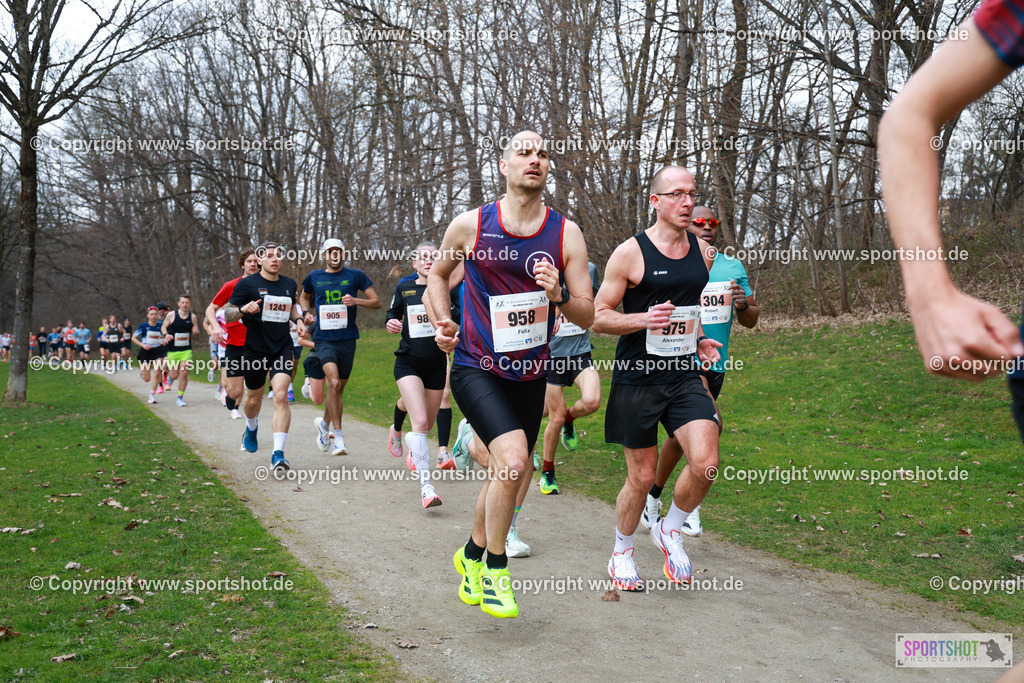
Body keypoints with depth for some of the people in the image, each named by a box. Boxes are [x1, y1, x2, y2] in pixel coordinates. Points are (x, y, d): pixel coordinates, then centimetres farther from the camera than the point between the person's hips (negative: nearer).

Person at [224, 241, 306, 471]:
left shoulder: (290, 285, 8)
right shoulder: (247, 284, -5)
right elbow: (227, 314, -4)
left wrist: (298, 319, 8)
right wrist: (243, 309, -24)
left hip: (282, 348, 1)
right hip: (255, 349, -1)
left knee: (281, 395, -16)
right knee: (254, 398, 14)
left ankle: (278, 453, -17)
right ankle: (251, 428, 51)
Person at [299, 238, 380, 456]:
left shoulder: (355, 275, 4)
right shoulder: (314, 277, 8)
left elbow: (376, 302, 5)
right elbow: (304, 297, 29)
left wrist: (356, 301, -12)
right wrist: (307, 313, 9)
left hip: (347, 339, 1)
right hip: (323, 339, -1)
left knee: (339, 389, 9)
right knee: (333, 383, -23)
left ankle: (324, 424, 38)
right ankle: (338, 437, -16)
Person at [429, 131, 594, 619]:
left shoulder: (566, 234, -4)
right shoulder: (470, 225, -6)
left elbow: (587, 316, -2)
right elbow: (438, 273, 13)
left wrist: (559, 297, -22)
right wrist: (443, 322, -2)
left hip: (530, 375, 4)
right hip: (476, 370, -3)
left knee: (505, 474, 15)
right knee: (514, 461, -23)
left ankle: (472, 555, 43)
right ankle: (495, 569, 0)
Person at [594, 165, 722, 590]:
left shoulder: (702, 252, 8)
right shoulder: (630, 253, -9)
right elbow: (599, 317, -6)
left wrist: (698, 342, 8)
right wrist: (645, 320, -22)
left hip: (685, 377, 4)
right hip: (637, 378, -4)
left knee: (705, 463, -14)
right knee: (642, 476, 4)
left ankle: (670, 531, 15)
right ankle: (621, 553, 30)